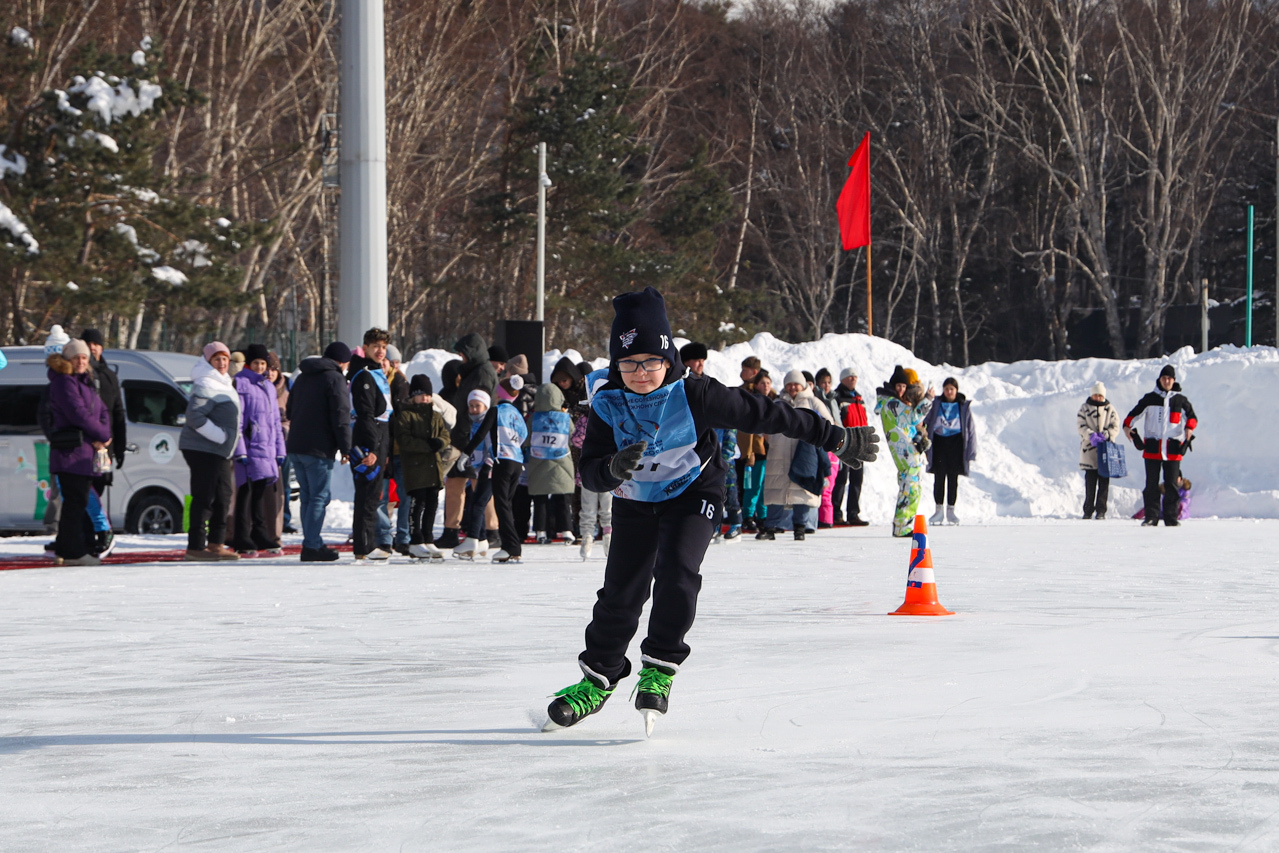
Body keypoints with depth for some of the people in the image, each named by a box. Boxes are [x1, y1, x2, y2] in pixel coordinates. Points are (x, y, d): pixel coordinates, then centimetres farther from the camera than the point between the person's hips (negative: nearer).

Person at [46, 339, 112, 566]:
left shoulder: (86, 382, 21)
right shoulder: (63, 382, -8)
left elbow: (102, 411, 15)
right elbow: (78, 413, -17)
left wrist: (103, 437, -3)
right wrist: (101, 434, -8)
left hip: (87, 451, 10)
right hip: (71, 451, -9)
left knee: (79, 502, 12)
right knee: (76, 501, -9)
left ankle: (65, 549, 18)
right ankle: (73, 552, -9)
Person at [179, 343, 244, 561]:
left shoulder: (224, 384, 18)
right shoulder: (205, 385, -14)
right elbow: (194, 416, -24)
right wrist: (220, 436, -22)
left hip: (220, 451, 10)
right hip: (202, 449, -10)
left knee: (223, 497, 13)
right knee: (204, 498, -10)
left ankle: (216, 543, 19)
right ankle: (196, 546, -8)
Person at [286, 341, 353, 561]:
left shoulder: (303, 377, 19)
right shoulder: (334, 378, -7)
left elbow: (289, 412, 25)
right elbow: (341, 416, -13)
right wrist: (345, 448, -9)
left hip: (295, 446, 8)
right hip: (319, 449, -8)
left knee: (306, 497, 12)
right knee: (319, 497, -6)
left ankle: (312, 543, 12)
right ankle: (312, 546, -10)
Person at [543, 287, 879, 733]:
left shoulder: (694, 396, -25)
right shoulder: (608, 406, -17)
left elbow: (763, 414, -19)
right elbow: (589, 473, -17)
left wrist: (835, 439, -14)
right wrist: (613, 468, -44)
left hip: (692, 495, -3)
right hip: (635, 502, 3)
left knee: (676, 574, -24)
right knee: (620, 592, 0)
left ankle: (660, 669, -7)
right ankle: (597, 678, 20)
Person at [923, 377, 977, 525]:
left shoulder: (964, 407, 4)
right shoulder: (936, 405, 5)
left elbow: (970, 429, 5)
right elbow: (925, 422, 7)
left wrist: (971, 451, 0)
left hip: (956, 443, 0)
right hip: (939, 442, 1)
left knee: (953, 478, 3)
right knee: (939, 478, -2)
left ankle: (951, 511, 10)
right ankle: (939, 510, 5)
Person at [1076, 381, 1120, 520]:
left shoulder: (1110, 410, 9)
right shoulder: (1084, 408, 8)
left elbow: (1115, 427, 3)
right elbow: (1081, 425, -1)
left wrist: (1105, 436, -16)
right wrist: (1091, 436, -19)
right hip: (1089, 450, 0)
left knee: (1104, 482, -2)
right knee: (1090, 481, 1)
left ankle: (1101, 511, 1)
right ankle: (1088, 510, 8)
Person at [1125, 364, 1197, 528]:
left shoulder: (1180, 400, 9)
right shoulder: (1150, 398, 9)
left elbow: (1192, 416, 13)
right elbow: (1135, 413, 12)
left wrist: (1189, 428, -8)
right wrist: (1127, 425, -6)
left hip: (1173, 449, 0)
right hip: (1152, 449, 0)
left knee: (1171, 485, -1)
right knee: (1151, 485, 0)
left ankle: (1171, 518, 3)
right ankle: (1151, 517, 2)